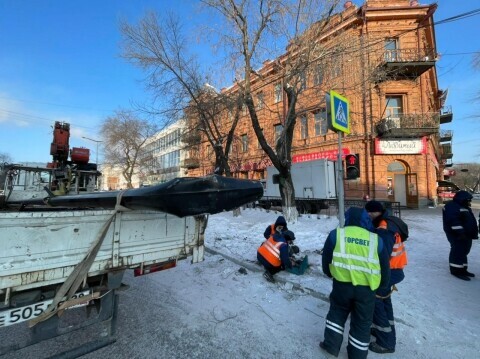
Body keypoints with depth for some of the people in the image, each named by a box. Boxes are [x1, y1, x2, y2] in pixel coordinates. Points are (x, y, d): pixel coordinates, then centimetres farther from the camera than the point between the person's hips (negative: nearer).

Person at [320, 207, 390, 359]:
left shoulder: (336, 234, -6)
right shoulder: (376, 239, -3)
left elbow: (326, 261, 2)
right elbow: (385, 268, 6)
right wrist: (381, 286, 25)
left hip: (342, 285, 0)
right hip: (366, 289, 1)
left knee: (337, 313, 24)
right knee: (362, 323, 21)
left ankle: (331, 345, 32)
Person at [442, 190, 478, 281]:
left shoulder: (464, 207, 18)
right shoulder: (452, 207, -16)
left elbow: (470, 221, 26)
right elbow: (454, 221, -25)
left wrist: (473, 233, 24)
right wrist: (460, 232, -28)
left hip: (466, 235, 11)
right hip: (457, 235, -11)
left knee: (464, 252, 16)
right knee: (458, 252, -7)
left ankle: (463, 270, 27)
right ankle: (456, 271, 0)